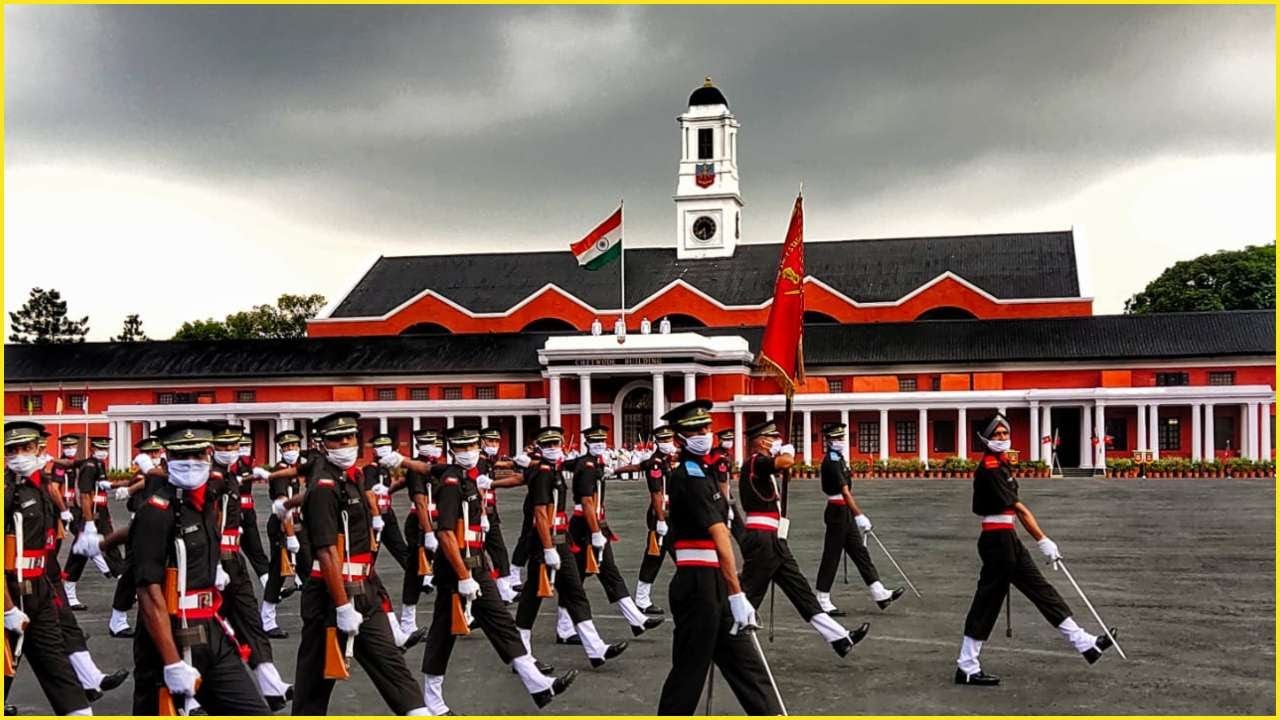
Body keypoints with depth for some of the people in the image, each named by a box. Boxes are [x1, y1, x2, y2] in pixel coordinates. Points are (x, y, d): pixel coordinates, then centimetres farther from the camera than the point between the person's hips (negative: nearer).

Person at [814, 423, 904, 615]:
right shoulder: (831, 462, -18)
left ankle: (879, 593, 12)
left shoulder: (839, 459, 13)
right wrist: (859, 515, -29)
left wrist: (857, 514, 22)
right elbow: (844, 491, -25)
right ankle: (823, 602, 2)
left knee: (860, 552, 10)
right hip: (838, 512, -10)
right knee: (831, 556, -4)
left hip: (845, 513, 10)